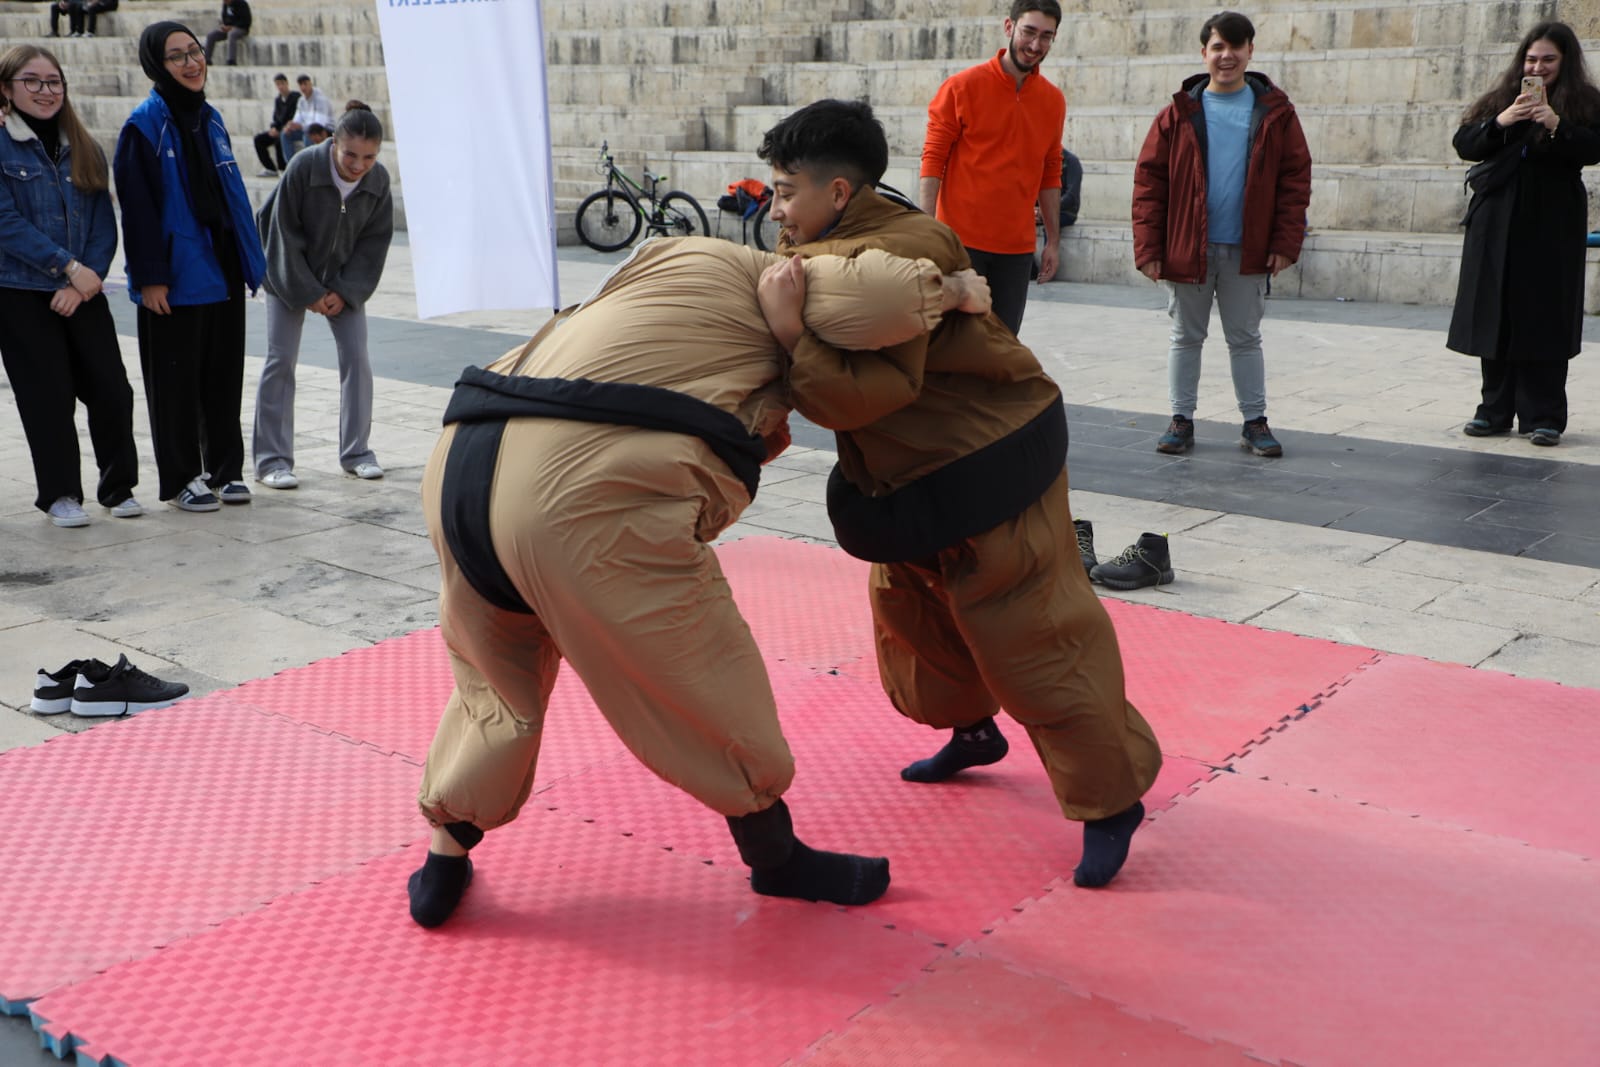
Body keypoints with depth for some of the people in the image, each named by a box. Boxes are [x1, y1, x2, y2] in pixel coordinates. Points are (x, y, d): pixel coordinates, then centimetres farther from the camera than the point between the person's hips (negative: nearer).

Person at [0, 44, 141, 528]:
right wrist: (69, 266, -17)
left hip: (85, 293, 4)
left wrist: (87, 277, -9)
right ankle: (60, 494, 14)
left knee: (111, 388, 0)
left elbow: (104, 222, 6)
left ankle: (119, 487, 16)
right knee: (48, 396, 0)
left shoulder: (85, 149, 10)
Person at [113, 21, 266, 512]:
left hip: (223, 273, 6)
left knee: (224, 377, 11)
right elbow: (137, 206, -12)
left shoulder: (209, 119, 11)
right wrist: (149, 276, -17)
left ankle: (224, 470, 23)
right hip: (176, 279, -6)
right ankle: (181, 480, 14)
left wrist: (249, 261, 11)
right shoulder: (145, 125, -9)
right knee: (177, 381, 3)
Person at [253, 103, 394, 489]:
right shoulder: (303, 167, -23)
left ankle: (356, 452, 9)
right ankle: (271, 458, 0)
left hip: (345, 279, 3)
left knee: (357, 357, -3)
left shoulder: (379, 180, -12)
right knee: (281, 360, -6)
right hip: (290, 276, -3)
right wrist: (309, 293, -15)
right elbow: (284, 235, -17)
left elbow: (374, 242, -4)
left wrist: (346, 291, -11)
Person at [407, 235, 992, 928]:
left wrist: (749, 443, 9)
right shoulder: (737, 273, 14)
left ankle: (444, 867, 37)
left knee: (496, 679, 30)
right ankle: (778, 860, 31)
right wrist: (953, 290, 16)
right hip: (584, 497, -8)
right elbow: (880, 298, -3)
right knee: (712, 690, 12)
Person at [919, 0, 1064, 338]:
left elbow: (1050, 175, 16)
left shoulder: (1054, 101, 9)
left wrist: (1053, 240, 13)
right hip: (961, 242, -4)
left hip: (1017, 248, 4)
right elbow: (933, 161, -5)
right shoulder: (961, 87, -5)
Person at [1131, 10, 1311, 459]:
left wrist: (1286, 243, -8)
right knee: (1186, 338, 10)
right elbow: (1149, 181, -3)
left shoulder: (1274, 112, 1)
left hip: (1247, 252, 0)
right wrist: (1148, 247, -10)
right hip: (1187, 249, 0)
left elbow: (1295, 177, 0)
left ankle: (1255, 422, 18)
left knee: (1246, 340, 10)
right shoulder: (1179, 113, -1)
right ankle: (1181, 419, 19)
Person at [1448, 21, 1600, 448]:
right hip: (1498, 224, 3)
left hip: (1550, 229, -3)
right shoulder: (1502, 99, 14)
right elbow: (1463, 144, 5)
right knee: (1495, 315, 3)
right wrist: (1500, 123, -12)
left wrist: (1556, 124, -23)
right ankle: (1495, 411, 11)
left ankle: (1543, 416, -1)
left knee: (1543, 320, -4)